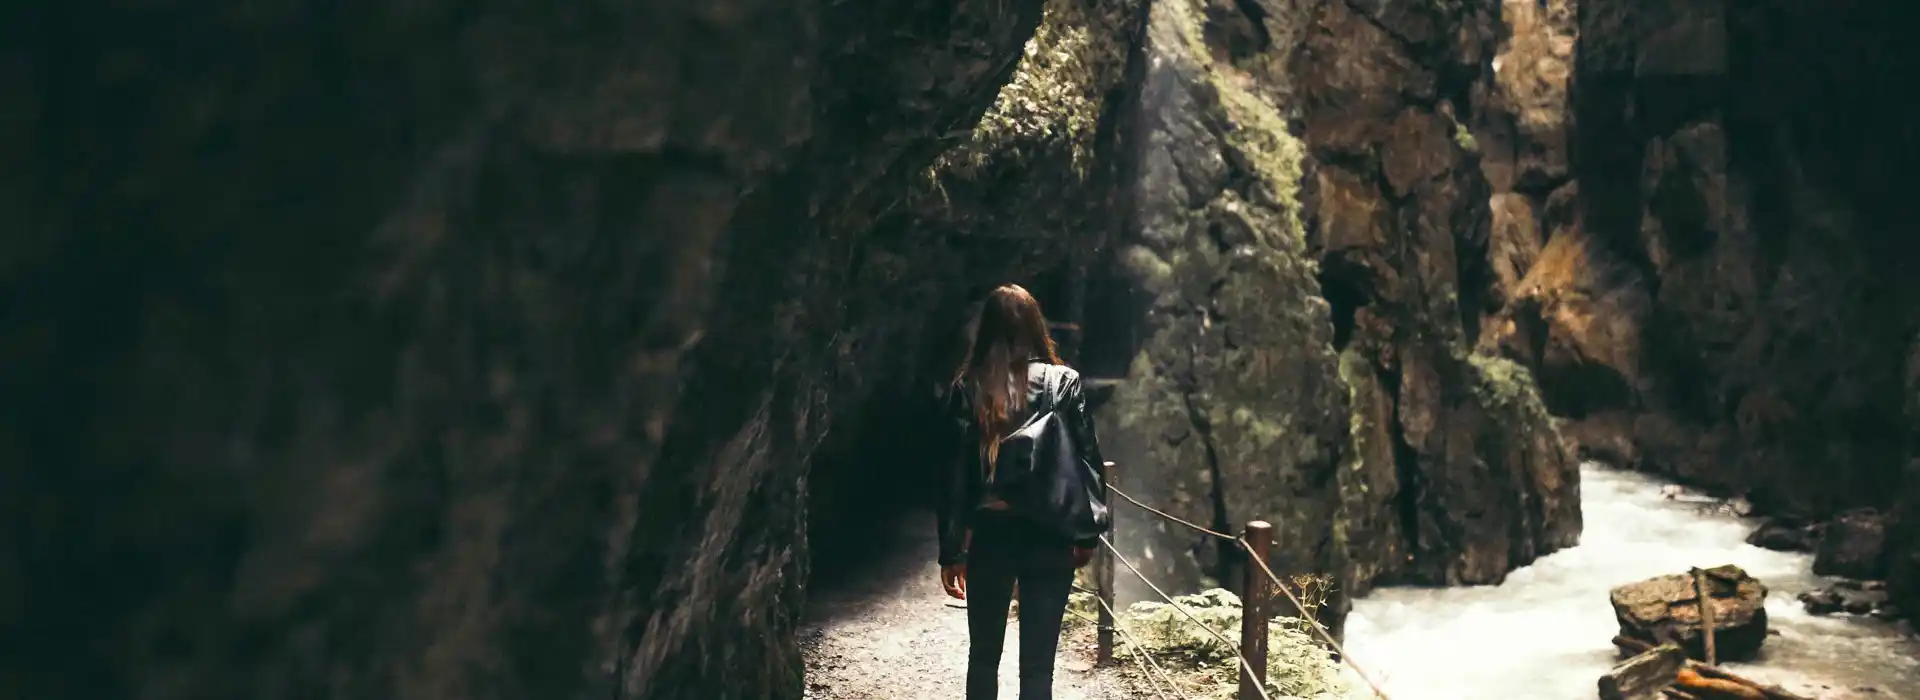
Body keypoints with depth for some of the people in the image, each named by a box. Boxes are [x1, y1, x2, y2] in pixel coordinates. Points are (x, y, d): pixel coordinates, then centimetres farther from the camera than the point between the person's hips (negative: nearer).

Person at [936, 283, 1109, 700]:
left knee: (983, 657, 16)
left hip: (990, 534, 0)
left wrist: (950, 551, 2)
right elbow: (1088, 459, -3)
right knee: (1037, 664, 4)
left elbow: (953, 473, -2)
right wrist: (1088, 533, 4)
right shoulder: (1064, 382, -1)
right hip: (1050, 535, 0)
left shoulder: (967, 388, -1)